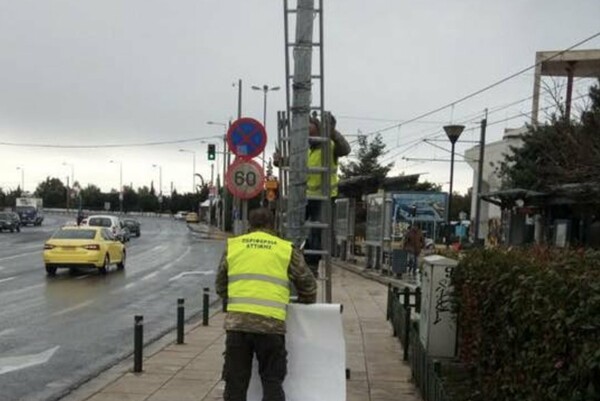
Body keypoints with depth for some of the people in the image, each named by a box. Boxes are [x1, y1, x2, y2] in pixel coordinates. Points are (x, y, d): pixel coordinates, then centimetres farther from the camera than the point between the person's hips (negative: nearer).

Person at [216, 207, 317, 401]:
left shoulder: (232, 245, 13)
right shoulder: (286, 249, 9)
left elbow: (220, 286, 19)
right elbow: (308, 285, 14)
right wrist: (304, 305, 33)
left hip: (236, 322, 2)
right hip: (272, 325, -1)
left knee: (235, 383, 11)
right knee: (272, 382, 9)